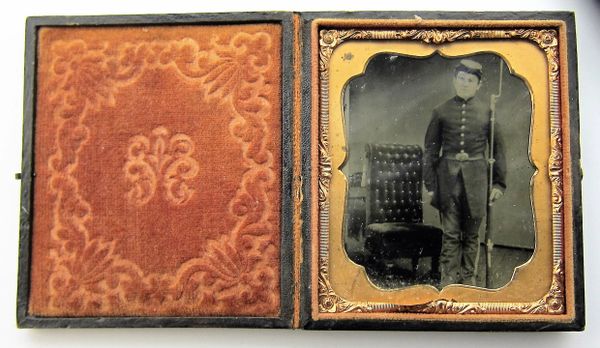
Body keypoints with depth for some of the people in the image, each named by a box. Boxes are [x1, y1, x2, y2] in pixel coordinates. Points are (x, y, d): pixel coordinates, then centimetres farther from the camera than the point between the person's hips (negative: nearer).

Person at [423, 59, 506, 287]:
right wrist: (430, 184, 0)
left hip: (476, 177, 1)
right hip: (448, 176, -1)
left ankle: (468, 279, 22)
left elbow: (498, 148, 8)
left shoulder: (487, 111, 5)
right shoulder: (441, 112, 3)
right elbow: (430, 150, 5)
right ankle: (448, 280, 10)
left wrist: (499, 183, 4)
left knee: (471, 234, 9)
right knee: (450, 233, 1)